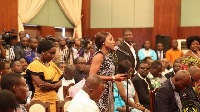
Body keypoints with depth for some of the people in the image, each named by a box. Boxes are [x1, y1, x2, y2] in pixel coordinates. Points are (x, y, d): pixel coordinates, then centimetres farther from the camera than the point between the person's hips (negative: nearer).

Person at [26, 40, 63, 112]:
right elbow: (41, 85, -16)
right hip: (41, 101, -6)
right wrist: (54, 84, -4)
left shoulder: (52, 65, 13)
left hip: (53, 101, 6)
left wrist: (50, 86, -13)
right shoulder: (34, 65, -7)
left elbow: (59, 83, 6)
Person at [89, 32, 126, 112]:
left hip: (107, 93, 8)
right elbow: (92, 76, -19)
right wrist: (113, 78, -17)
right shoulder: (99, 56, -12)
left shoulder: (107, 57, 13)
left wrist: (117, 78, 3)